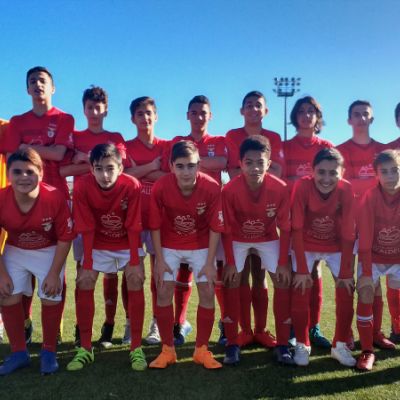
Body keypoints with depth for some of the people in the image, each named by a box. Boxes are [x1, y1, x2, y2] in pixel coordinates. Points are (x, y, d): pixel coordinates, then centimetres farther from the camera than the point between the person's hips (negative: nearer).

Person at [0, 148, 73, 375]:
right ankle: (19, 353, 18)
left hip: (49, 252, -2)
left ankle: (49, 352, 18)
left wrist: (54, 273, -17)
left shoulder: (55, 198, -30)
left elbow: (65, 238, -19)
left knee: (51, 299, -4)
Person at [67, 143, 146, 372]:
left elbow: (133, 227, -20)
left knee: (136, 285, -14)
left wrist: (134, 262, -18)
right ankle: (86, 348, 7)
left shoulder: (132, 186, -27)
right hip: (97, 245, 1)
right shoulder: (82, 187, -24)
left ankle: (137, 348, 0)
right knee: (83, 286, -8)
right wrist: (87, 265, -16)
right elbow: (86, 229, -18)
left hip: (127, 244, -1)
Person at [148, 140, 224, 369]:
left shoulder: (212, 188, -25)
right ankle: (168, 349, 12)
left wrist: (209, 263, -14)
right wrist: (160, 260, -12)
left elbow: (215, 228, -15)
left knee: (208, 293, -5)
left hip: (201, 245, 0)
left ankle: (202, 349, 12)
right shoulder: (160, 187, -24)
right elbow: (155, 226, -12)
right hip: (169, 246, 0)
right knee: (164, 293, -5)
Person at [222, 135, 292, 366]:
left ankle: (282, 345, 5)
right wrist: (230, 262, -15)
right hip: (238, 239, -1)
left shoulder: (280, 189, -27)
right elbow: (227, 230, -17)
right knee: (231, 283, -8)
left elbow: (285, 228, -15)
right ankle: (233, 345, 4)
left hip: (268, 238, 1)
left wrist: (283, 263, -14)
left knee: (284, 282, -7)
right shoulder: (230, 190, -29)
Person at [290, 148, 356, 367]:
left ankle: (340, 345, 17)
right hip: (305, 247, -1)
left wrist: (346, 272, -16)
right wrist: (302, 269, -23)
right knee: (300, 295, -7)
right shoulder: (302, 186, -28)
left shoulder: (346, 189, -23)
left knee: (346, 294, -2)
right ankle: (302, 345, 13)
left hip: (336, 247, 2)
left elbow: (348, 234, -17)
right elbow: (297, 230, -23)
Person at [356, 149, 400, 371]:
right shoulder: (370, 197, -22)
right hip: (372, 257, -2)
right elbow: (365, 238, -21)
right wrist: (366, 274, -24)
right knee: (365, 297, -12)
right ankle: (367, 351, -2)